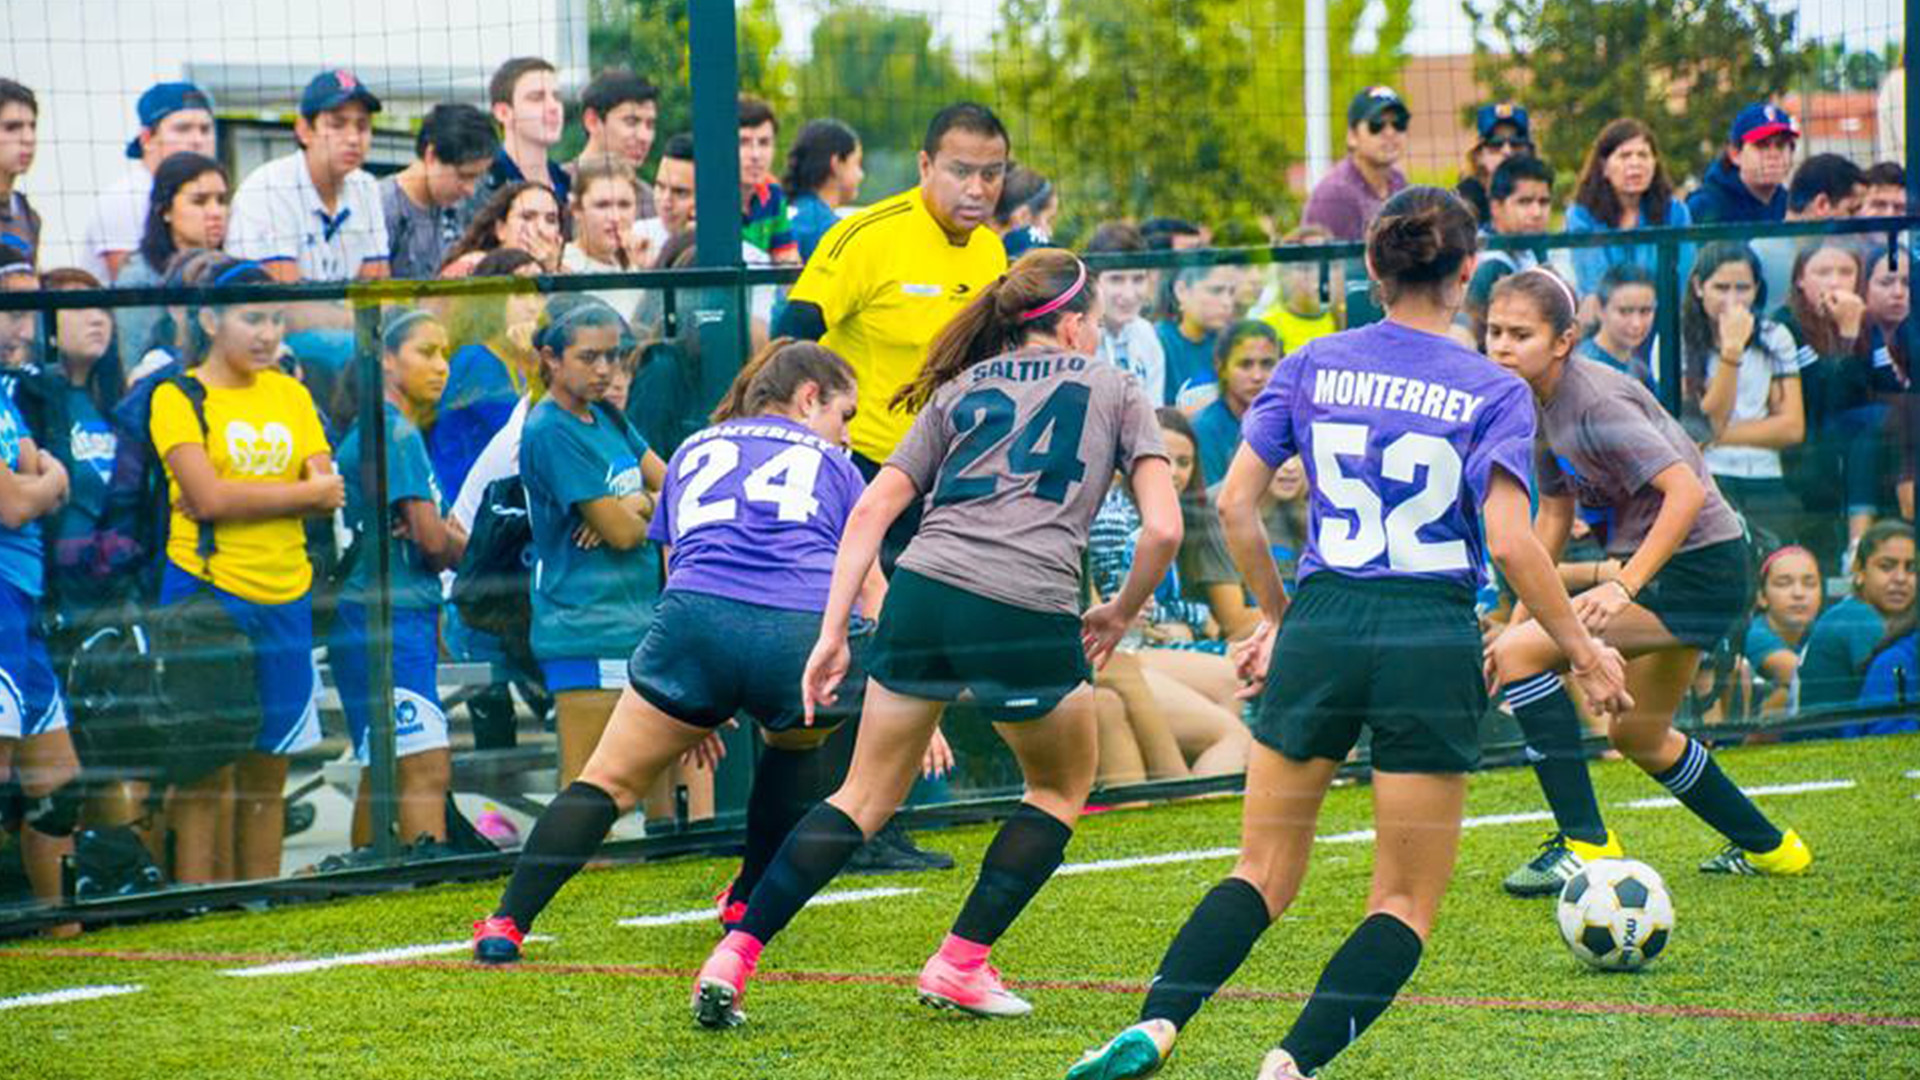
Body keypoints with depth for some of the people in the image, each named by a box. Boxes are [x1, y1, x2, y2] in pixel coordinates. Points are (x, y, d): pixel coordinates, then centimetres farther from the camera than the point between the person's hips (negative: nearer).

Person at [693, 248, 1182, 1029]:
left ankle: (734, 956, 3)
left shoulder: (960, 389, 22)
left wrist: (831, 633, 10)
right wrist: (1119, 615, 20)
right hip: (1029, 613, -3)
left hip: (923, 592, 3)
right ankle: (961, 964, 16)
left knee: (866, 797, 14)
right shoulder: (1115, 390, 15)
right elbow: (1162, 529, 4)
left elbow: (872, 510, 12)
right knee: (1061, 791, 22)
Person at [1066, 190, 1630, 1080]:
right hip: (1433, 641, -2)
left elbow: (1235, 505, 5)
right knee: (1407, 902, 8)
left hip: (1320, 631, 3)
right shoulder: (1494, 393, -3)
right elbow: (1510, 543, -12)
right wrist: (1585, 654, -2)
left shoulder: (1311, 367, 5)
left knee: (1264, 871, 13)